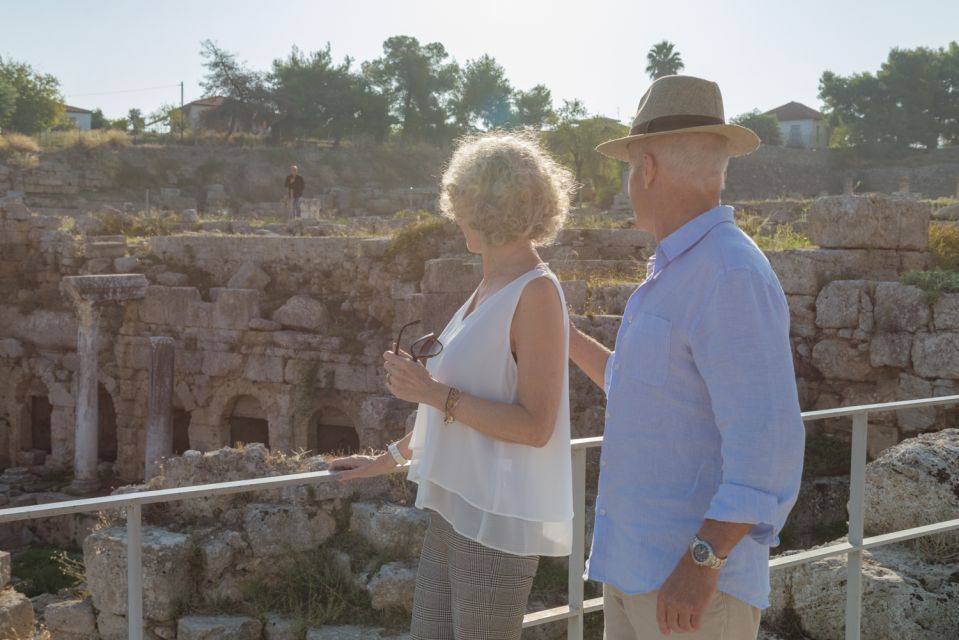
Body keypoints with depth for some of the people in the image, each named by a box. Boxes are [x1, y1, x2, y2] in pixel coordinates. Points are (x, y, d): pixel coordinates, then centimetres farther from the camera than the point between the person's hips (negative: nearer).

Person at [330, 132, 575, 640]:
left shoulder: (536, 293, -15)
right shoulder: (489, 290, 11)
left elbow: (535, 426, -20)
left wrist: (433, 392, -21)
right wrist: (388, 459, 24)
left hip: (497, 519, -8)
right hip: (455, 508, 8)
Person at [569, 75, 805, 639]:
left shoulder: (733, 275, -18)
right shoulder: (677, 274, 14)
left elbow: (767, 444, -24)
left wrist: (703, 562, -26)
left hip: (695, 577, -9)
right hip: (636, 563, 10)